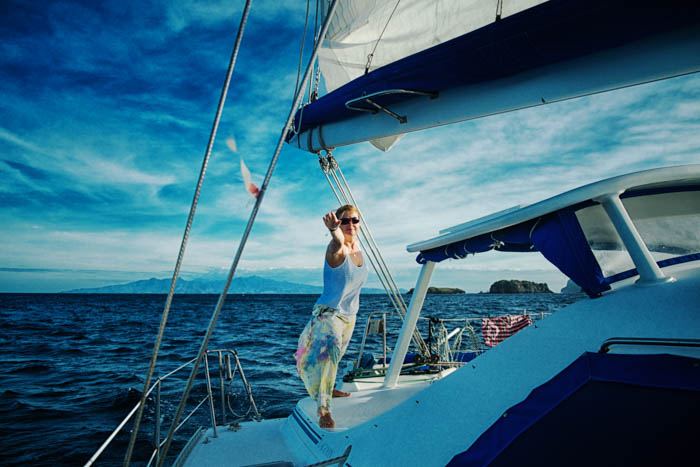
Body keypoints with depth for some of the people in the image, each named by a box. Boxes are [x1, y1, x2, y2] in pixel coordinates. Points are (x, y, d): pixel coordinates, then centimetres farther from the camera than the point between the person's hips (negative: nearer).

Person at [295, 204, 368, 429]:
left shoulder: (357, 248, 0)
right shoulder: (336, 250, -23)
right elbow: (337, 244, -49)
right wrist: (334, 230, -71)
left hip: (349, 316, 7)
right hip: (328, 313, -7)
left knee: (335, 356, 23)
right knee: (327, 354, -27)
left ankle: (329, 390, 45)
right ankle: (323, 408, -18)